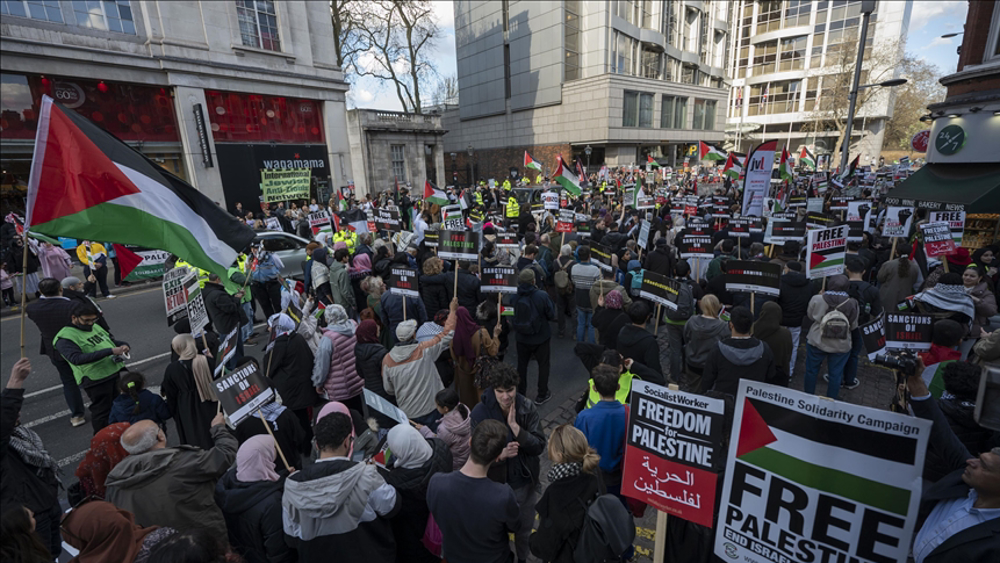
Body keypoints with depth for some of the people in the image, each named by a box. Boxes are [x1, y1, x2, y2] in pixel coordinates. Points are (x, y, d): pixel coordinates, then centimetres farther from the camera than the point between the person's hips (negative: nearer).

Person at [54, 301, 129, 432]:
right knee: (101, 411, 3)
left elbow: (111, 340, 23)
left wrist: (123, 345, -1)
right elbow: (77, 359, -28)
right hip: (96, 380, -8)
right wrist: (110, 351, -35)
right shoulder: (65, 337, -14)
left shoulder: (94, 327, 11)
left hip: (114, 372, 8)